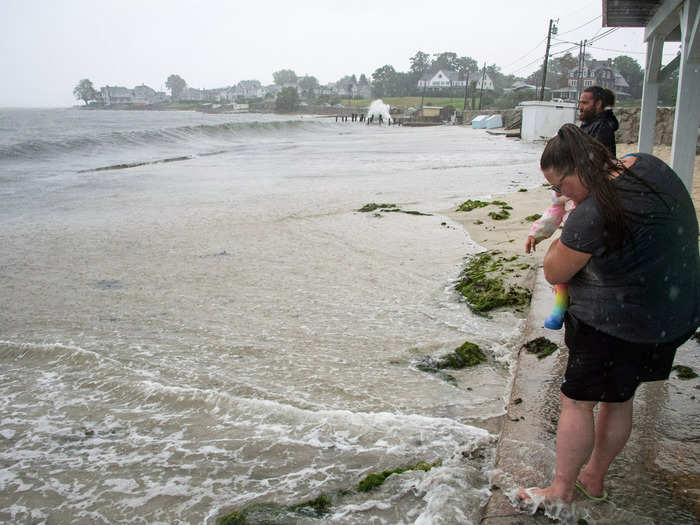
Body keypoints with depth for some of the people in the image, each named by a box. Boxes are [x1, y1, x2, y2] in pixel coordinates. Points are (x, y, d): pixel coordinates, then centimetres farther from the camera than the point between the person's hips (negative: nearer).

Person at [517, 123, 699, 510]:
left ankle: (561, 490, 22)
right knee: (618, 399, 21)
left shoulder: (591, 216, -28)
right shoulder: (647, 165, -3)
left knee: (577, 401, 8)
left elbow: (554, 273, -14)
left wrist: (563, 233, -3)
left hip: (616, 325, -9)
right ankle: (594, 478, 39)